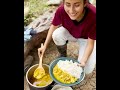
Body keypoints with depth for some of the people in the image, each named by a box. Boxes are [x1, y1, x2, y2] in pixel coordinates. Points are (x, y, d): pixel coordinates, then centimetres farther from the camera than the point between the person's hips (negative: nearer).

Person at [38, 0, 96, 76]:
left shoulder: (93, 15, -39)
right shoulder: (61, 10, -32)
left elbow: (90, 43, -26)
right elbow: (54, 26, -12)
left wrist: (84, 60, -38)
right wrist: (45, 46, -12)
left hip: (86, 38, -2)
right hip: (70, 33, 3)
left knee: (86, 70, -14)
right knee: (57, 34, -28)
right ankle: (63, 56, 1)